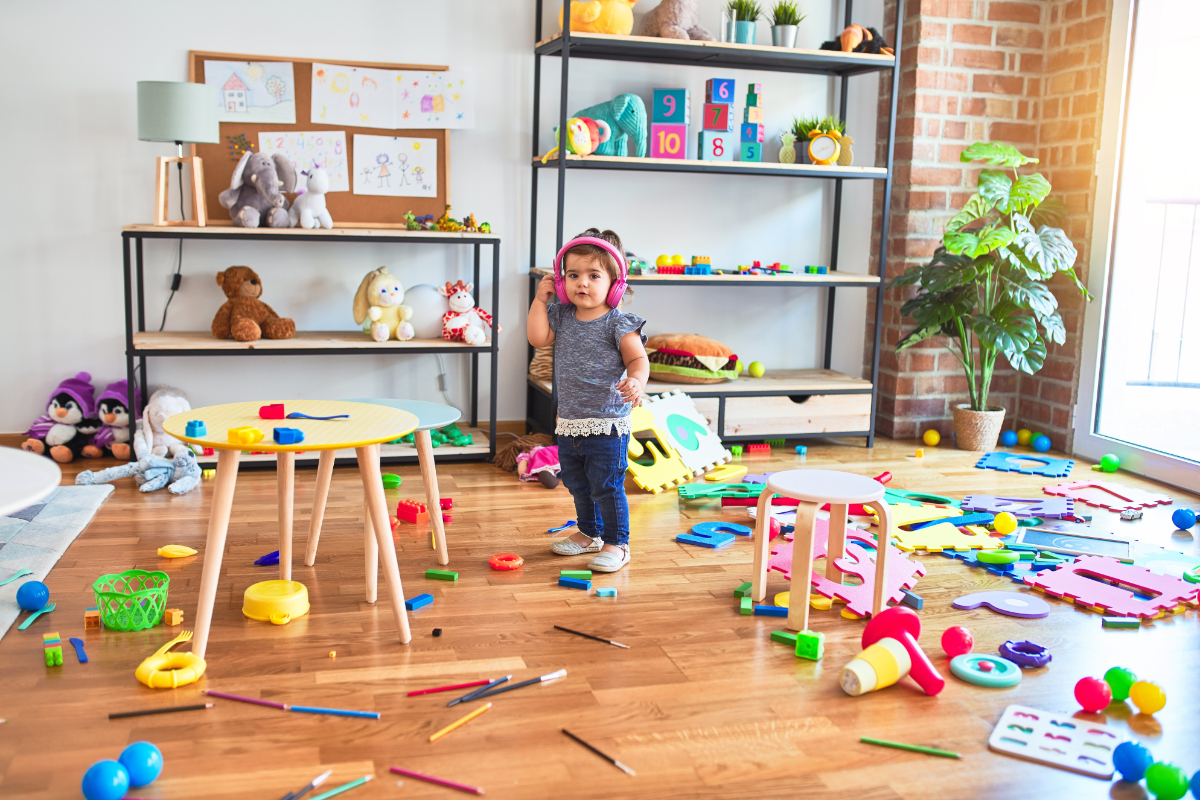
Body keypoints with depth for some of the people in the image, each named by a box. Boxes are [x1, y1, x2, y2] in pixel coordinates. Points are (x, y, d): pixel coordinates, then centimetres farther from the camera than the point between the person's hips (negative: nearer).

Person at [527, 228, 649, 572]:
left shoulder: (618, 323, -12)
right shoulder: (561, 316, 5)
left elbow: (638, 359, -15)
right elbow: (537, 337, -5)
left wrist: (636, 381, -35)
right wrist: (541, 298, -4)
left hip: (607, 423, -7)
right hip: (569, 422, 7)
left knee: (606, 486, -2)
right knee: (577, 483, 21)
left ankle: (616, 543, 15)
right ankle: (590, 533, 40)